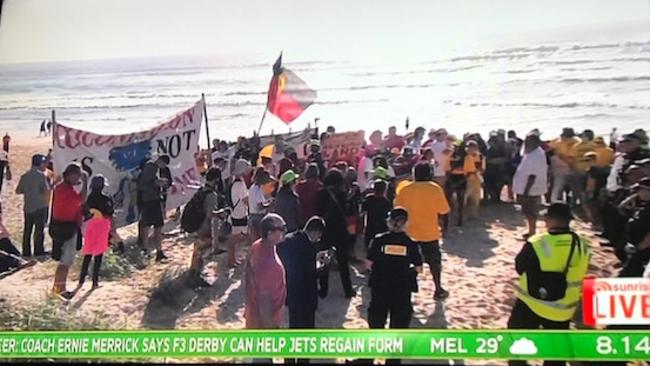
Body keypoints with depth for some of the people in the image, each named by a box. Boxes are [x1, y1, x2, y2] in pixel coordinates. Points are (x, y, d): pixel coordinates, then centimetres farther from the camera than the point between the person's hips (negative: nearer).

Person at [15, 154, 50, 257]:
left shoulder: (25, 176, 6)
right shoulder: (41, 175, -12)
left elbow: (18, 191, 9)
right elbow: (46, 191, -17)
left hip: (27, 207, 5)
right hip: (40, 207, -5)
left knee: (27, 230, 10)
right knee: (39, 229, 1)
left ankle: (26, 252, 13)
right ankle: (38, 251, 4)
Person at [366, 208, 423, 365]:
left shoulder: (378, 240, -7)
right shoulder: (411, 243, -6)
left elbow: (369, 263, -4)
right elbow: (418, 269, -4)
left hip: (380, 288, 1)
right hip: (402, 290, -1)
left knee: (376, 322, 15)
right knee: (398, 327, 11)